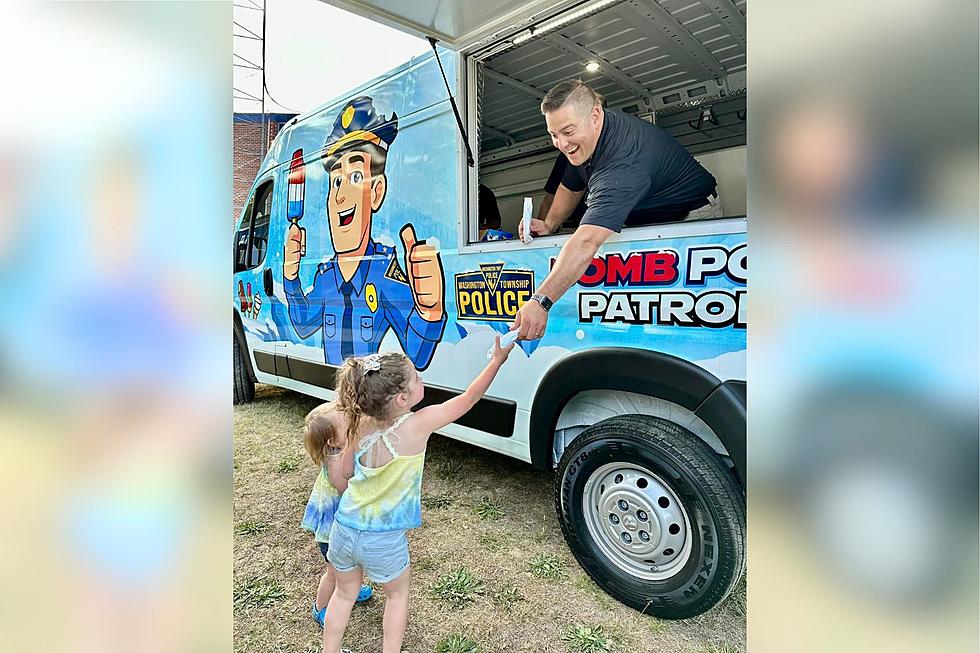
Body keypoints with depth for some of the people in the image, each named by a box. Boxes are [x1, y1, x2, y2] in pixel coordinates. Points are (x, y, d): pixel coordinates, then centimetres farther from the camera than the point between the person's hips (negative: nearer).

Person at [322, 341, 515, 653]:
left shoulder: (361, 425, -11)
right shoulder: (417, 426, -24)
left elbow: (347, 471, 4)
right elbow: (468, 399, -13)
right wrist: (498, 359, -5)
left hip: (344, 529, 4)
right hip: (384, 541, -4)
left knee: (345, 592, 30)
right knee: (397, 592, 27)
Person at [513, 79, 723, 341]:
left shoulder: (622, 163, -40)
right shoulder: (584, 138, -9)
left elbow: (587, 242, -52)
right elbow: (571, 186, 10)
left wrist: (541, 301, -57)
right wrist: (549, 224, -7)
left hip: (692, 215, -8)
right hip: (646, 218, 9)